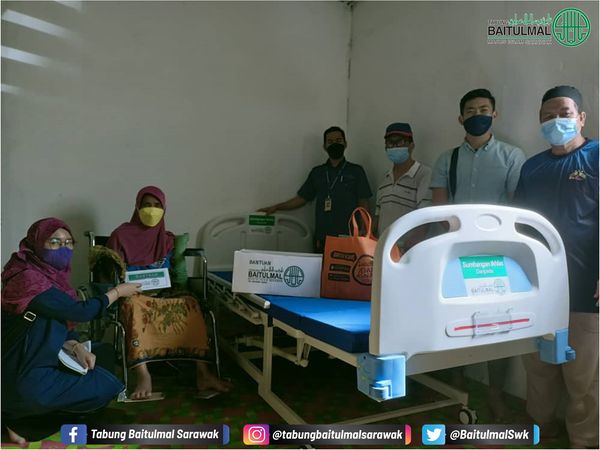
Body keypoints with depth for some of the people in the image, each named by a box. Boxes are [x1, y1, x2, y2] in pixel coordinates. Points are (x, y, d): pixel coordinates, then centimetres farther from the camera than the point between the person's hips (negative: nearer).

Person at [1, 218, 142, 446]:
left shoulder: (48, 274, 7)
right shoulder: (29, 279, -22)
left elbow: (58, 325, 10)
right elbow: (81, 311, -19)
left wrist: (77, 348, -8)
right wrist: (118, 291, -4)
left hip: (34, 365, 9)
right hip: (26, 381, -9)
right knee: (107, 386, -5)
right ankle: (20, 420, 3)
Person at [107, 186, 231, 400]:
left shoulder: (168, 239, 12)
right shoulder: (121, 235, 2)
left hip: (163, 295, 3)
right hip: (132, 296, -3)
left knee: (190, 303, -27)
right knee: (135, 306, -39)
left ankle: (202, 373, -32)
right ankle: (143, 376, -44)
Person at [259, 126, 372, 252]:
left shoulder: (355, 171, 7)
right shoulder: (317, 172, 15)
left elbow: (363, 205, 4)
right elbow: (302, 198, 18)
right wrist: (276, 207, 9)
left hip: (347, 239, -2)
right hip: (322, 239, 3)